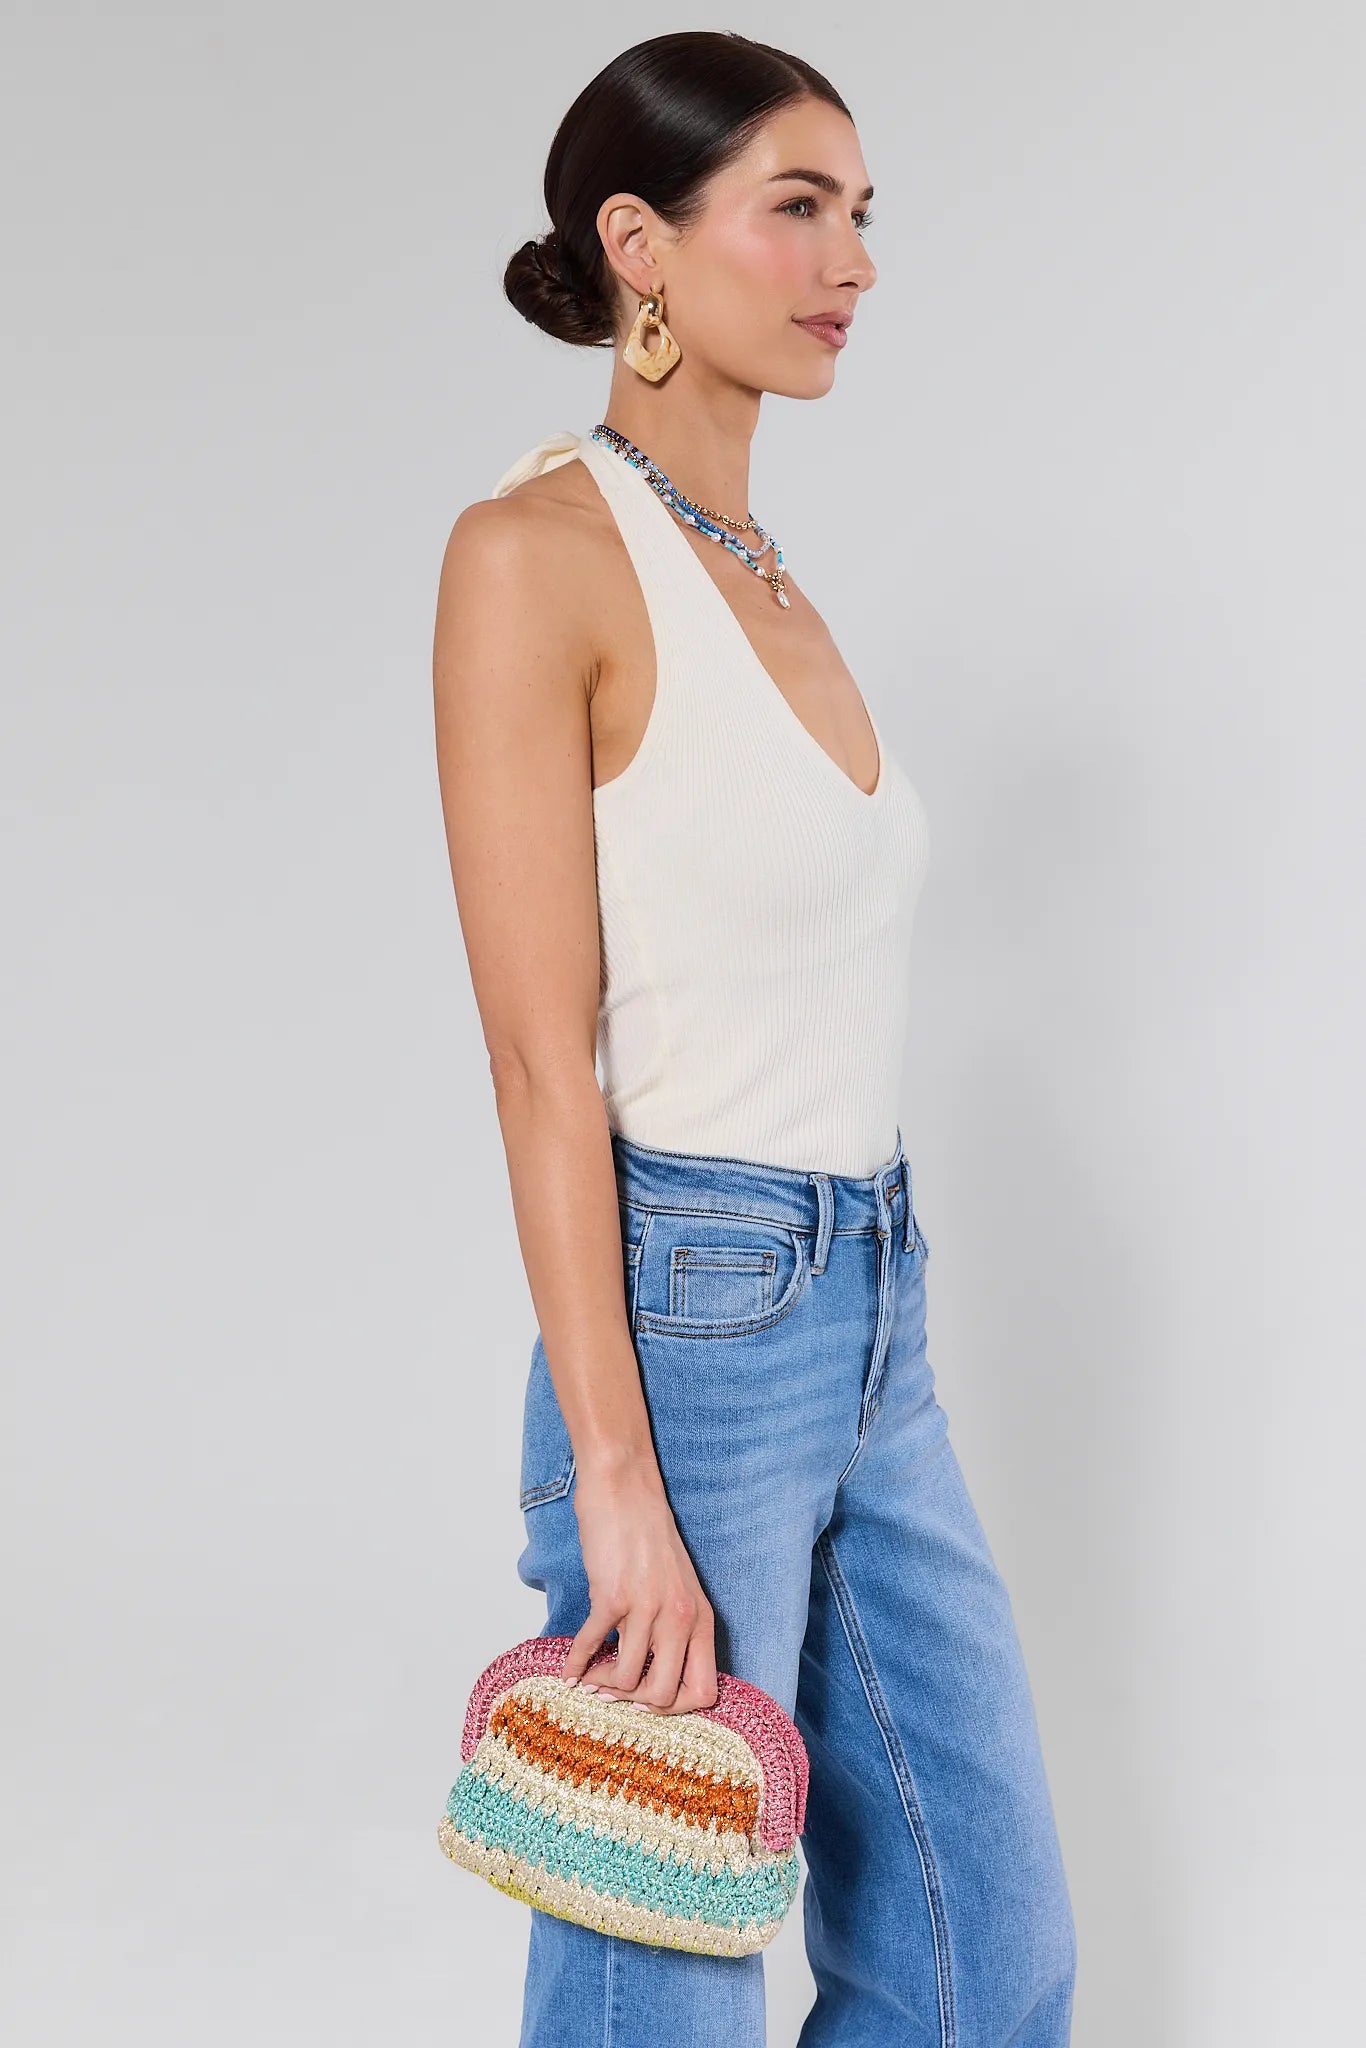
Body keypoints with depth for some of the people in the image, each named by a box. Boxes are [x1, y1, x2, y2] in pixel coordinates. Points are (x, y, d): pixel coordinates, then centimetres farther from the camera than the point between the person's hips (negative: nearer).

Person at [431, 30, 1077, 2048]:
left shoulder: (775, 573, 12)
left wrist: (858, 1323, 19)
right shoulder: (538, 552, -13)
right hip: (689, 1318, -8)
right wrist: (617, 1484, -18)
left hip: (875, 1320, 8)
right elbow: (541, 1059, -17)